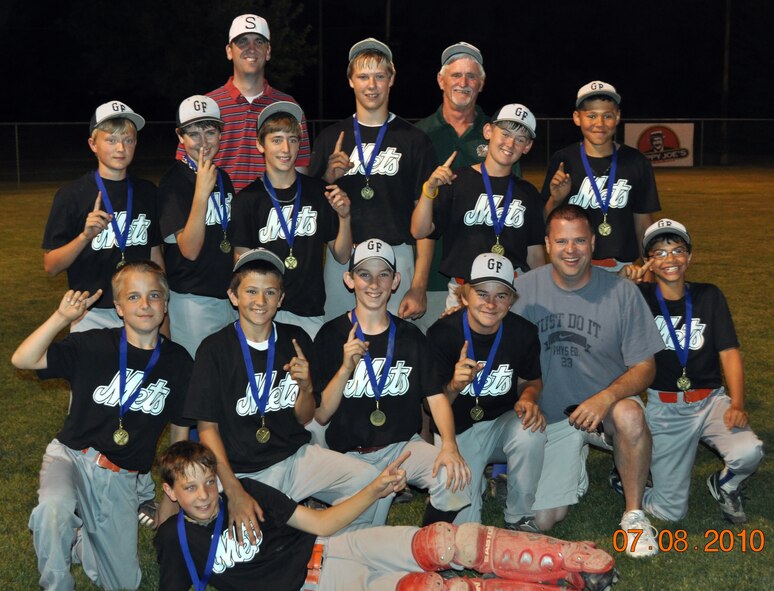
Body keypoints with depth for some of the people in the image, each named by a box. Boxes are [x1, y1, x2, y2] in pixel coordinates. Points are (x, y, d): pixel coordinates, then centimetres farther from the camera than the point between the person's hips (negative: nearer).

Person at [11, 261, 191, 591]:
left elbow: (180, 431, 8)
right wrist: (62, 316, -24)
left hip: (121, 478, 3)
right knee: (54, 508, -37)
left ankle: (80, 538, 33)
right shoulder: (94, 345, -6)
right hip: (71, 456, -2)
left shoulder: (177, 362, -1)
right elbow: (22, 360, -15)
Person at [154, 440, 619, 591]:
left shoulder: (246, 493, 6)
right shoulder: (174, 542, 1)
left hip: (331, 548, 3)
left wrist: (374, 491, -7)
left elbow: (319, 524, 7)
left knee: (447, 541, -19)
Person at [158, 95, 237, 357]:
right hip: (193, 301, -7)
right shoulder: (174, 181, -13)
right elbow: (189, 250, -22)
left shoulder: (223, 178, 9)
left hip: (228, 295, 7)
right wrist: (202, 191, -27)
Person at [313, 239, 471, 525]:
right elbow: (320, 416, -4)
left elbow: (436, 396, -1)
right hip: (350, 454, -2)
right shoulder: (331, 335, -1)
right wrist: (346, 367, -19)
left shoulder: (410, 336, 7)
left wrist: (449, 445, -18)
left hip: (403, 445, 2)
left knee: (454, 478, -27)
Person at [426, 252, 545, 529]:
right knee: (461, 523, -13)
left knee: (532, 431, -33)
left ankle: (519, 518, -9)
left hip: (502, 424, 2)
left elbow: (533, 380, 11)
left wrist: (528, 398, -13)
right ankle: (476, 483, 25)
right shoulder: (442, 334, -16)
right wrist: (454, 387, -32)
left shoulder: (523, 332, -9)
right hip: (457, 432, -2)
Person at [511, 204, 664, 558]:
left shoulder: (622, 292, -9)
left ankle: (634, 514, -13)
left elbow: (644, 366, -7)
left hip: (607, 405, -1)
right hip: (550, 415, 1)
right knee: (542, 519, -6)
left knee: (629, 414, -37)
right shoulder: (524, 288, -7)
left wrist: (607, 397, -25)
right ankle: (575, 470, 29)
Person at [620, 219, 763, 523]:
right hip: (663, 407, -2)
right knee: (670, 510, -6)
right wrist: (623, 279, -26)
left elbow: (729, 353, -2)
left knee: (749, 452, -29)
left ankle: (724, 485, 7)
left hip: (711, 400, 2)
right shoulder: (640, 297, 0)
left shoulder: (709, 296, 4)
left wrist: (737, 404, -15)